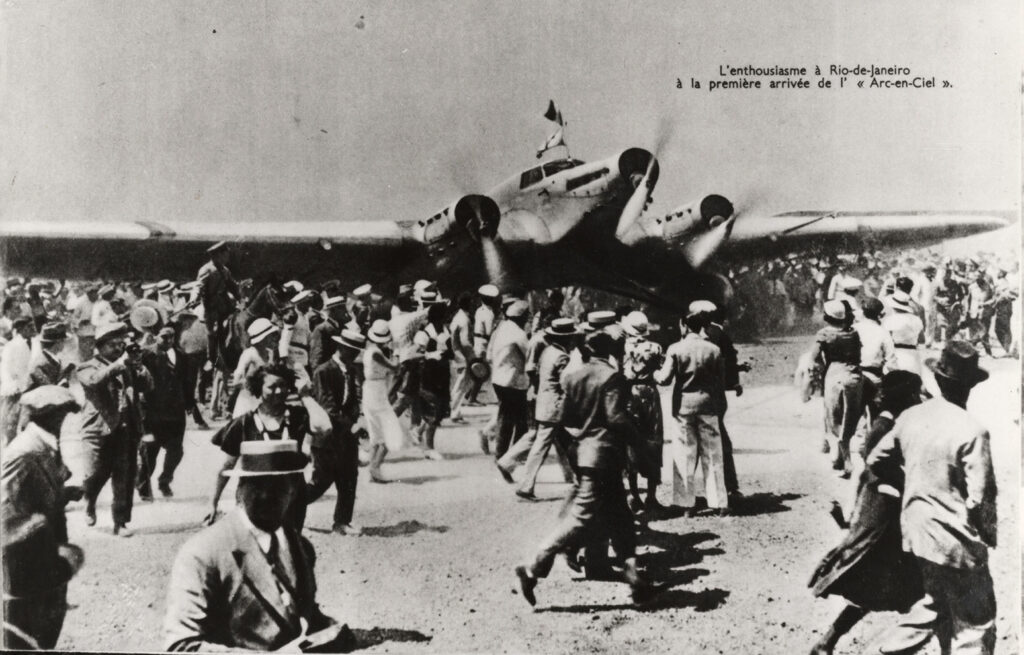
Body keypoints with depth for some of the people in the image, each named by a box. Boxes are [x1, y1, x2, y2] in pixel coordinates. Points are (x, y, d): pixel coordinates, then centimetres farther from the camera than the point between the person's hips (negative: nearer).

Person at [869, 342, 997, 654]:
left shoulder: (910, 417, -3)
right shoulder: (971, 432, -21)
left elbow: (875, 461, 6)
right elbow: (980, 498, -20)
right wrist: (988, 536, -2)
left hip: (916, 531, 7)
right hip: (956, 540, -6)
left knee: (937, 602, 27)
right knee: (975, 623, 9)